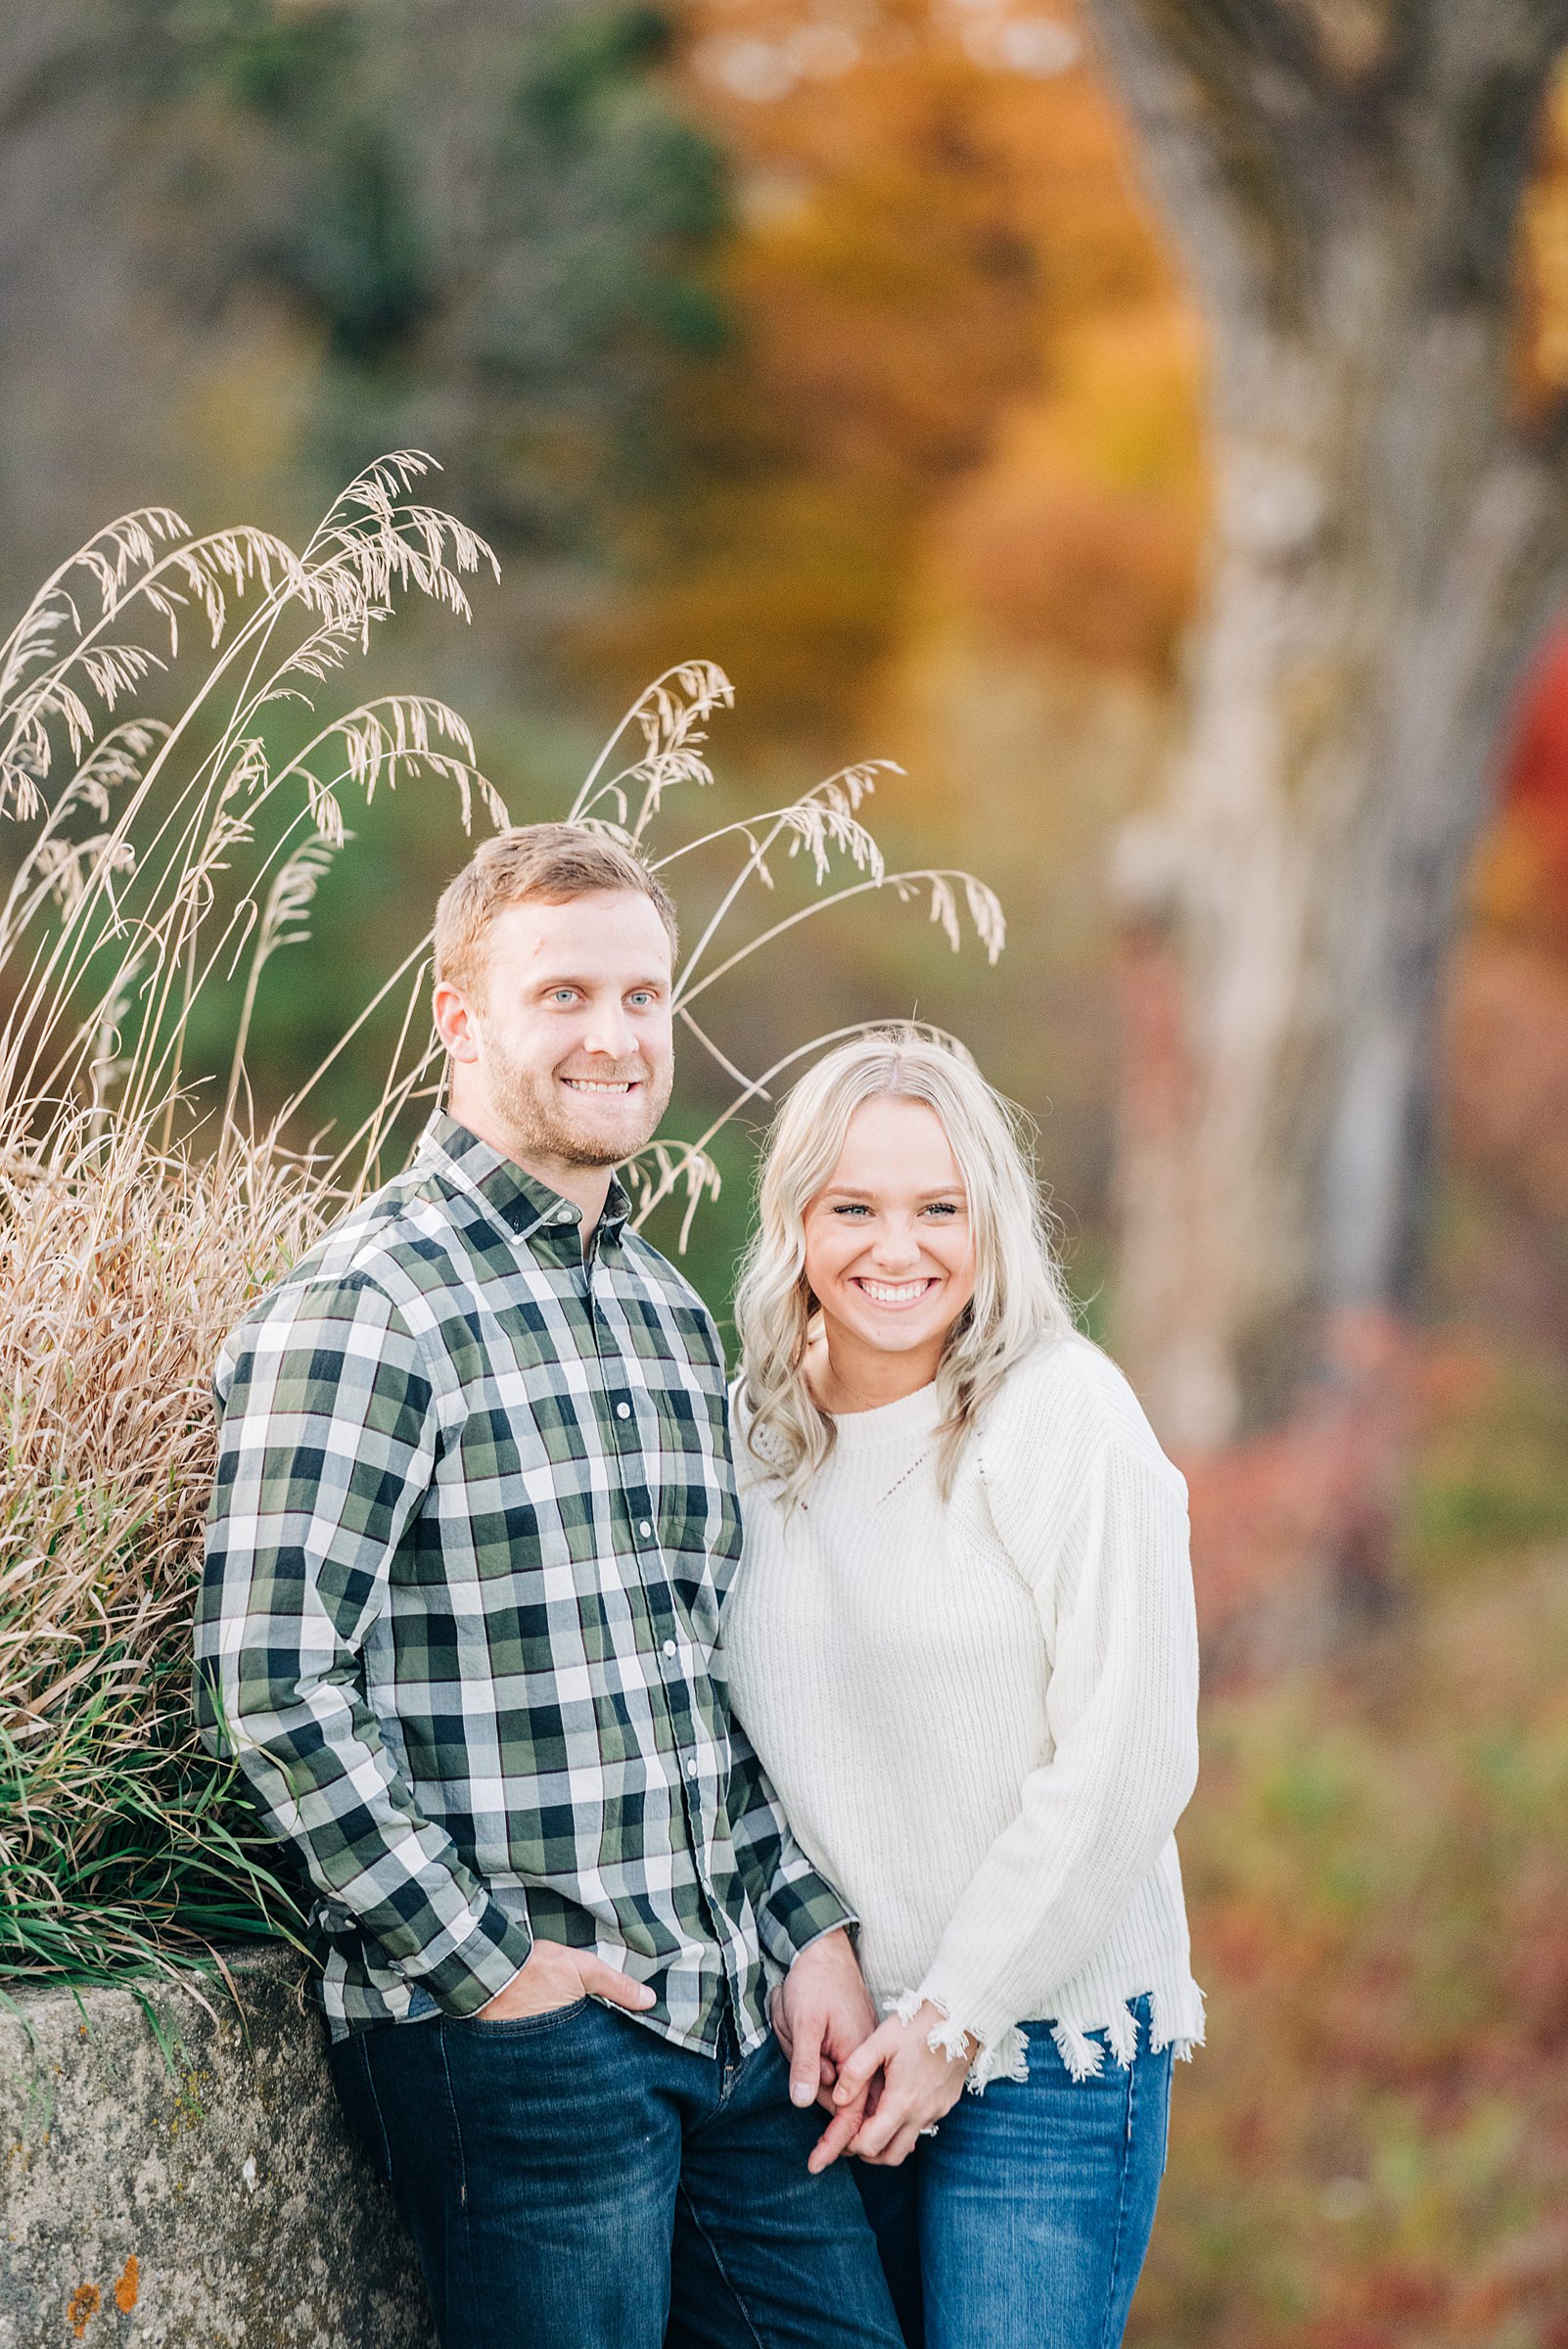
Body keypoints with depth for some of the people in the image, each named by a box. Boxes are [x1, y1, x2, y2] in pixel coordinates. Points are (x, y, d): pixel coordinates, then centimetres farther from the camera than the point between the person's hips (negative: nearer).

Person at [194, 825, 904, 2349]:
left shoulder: (669, 1310, 14)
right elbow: (269, 1683, -19)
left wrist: (812, 1926, 10)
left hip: (738, 2018, 8)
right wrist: (486, 1963, -15)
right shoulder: (368, 1309, -12)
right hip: (514, 2044, -7)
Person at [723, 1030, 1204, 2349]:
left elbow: (1122, 1766, -12)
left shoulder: (1066, 1416, -10)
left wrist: (956, 2014, -11)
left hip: (1048, 2049, -5)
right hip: (828, 2041, 5)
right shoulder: (752, 1429, 5)